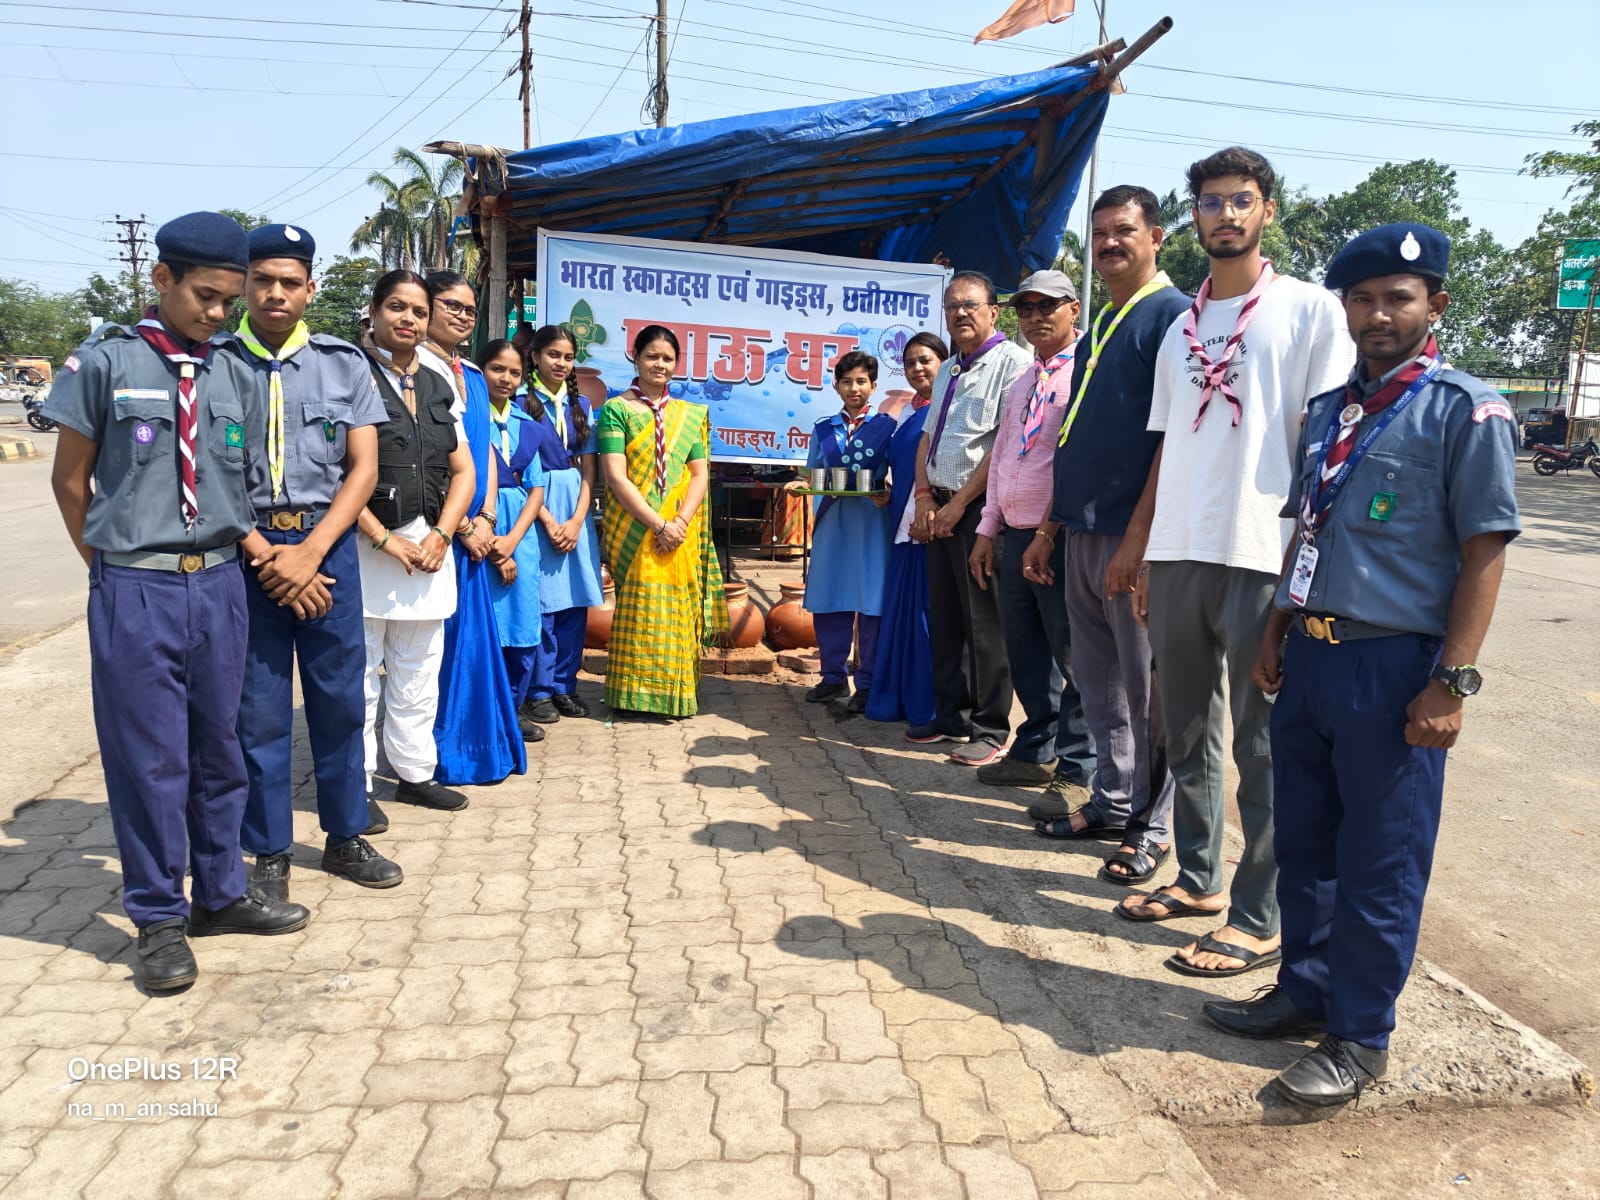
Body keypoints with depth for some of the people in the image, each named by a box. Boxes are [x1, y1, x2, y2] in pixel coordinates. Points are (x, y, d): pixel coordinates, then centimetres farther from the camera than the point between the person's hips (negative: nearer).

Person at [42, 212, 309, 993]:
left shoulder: (233, 377, 7)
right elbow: (70, 481, 3)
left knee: (217, 747, 13)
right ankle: (159, 919, 19)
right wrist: (116, 571, 4)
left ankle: (221, 893, 29)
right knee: (148, 755, 4)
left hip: (219, 583, 4)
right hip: (136, 589, -4)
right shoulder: (105, 362, -2)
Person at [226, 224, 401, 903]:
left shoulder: (344, 363, 6)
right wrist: (261, 553, -11)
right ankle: (270, 853, 18)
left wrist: (311, 549, -9)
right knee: (258, 708, 4)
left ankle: (345, 838, 23)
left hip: (328, 544, 2)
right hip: (245, 549, -1)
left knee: (340, 698, 8)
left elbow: (364, 468, 2)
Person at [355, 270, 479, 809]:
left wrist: (440, 535, -1)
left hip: (428, 547, 6)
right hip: (363, 544, -5)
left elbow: (463, 471, 13)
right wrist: (383, 539, -14)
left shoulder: (438, 386, 15)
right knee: (358, 675, 1)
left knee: (418, 676, 13)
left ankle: (415, 773, 26)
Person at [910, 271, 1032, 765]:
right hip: (940, 508, 8)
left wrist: (959, 503, -14)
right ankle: (950, 716, 23)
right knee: (944, 617, 12)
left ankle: (990, 729, 6)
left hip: (979, 506, -8)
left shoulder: (1011, 362, -7)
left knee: (983, 621, -4)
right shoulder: (948, 371, 19)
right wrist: (925, 498, 3)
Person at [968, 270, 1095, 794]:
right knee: (1026, 651, 14)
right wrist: (987, 530, 17)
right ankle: (1035, 754, 27)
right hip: (1015, 534, 8)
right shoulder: (1021, 384, 19)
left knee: (1073, 655, -1)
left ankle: (1079, 768, 11)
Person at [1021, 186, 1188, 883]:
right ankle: (1112, 804, 25)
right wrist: (1050, 529, 18)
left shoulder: (1171, 314, -6)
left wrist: (1138, 534, -20)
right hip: (1082, 532, 8)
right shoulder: (1098, 328, 19)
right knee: (1099, 681, 13)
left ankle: (1152, 827, 13)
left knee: (1145, 687, 1)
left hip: (1133, 536, -8)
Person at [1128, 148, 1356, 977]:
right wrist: (1144, 553, 13)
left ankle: (1258, 921, 9)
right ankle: (1198, 878, 28)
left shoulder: (1310, 310, 1)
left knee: (1263, 745, 0)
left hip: (1263, 557, -6)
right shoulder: (1182, 327, 17)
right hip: (1177, 554, 6)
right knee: (1186, 732, 13)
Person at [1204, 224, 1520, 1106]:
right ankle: (1306, 990, 34)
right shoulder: (1326, 411, 13)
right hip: (1311, 656, 7)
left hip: (1393, 666, -6)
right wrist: (1275, 635, 16)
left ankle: (1360, 1035, 20)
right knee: (1303, 842, 16)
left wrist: (1452, 682, -14)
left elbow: (1484, 551, -10)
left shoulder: (1465, 411, -7)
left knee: (1379, 863, 4)